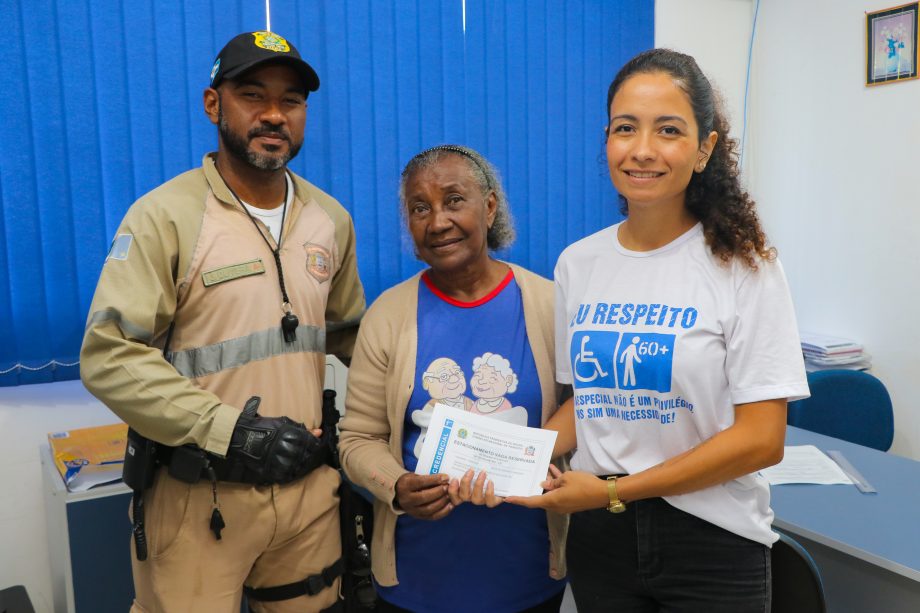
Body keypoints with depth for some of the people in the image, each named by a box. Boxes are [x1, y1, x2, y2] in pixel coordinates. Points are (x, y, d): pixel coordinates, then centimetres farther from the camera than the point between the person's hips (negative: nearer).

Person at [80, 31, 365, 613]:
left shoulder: (330, 218, 6)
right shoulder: (165, 215, -10)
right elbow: (110, 355, -15)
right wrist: (228, 429, -21)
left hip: (310, 485, 5)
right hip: (198, 497, -4)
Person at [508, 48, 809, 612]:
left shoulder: (744, 265, -12)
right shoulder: (577, 264, 0)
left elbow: (761, 439, -14)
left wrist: (612, 491, -18)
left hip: (711, 543, -3)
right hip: (599, 537, 4)